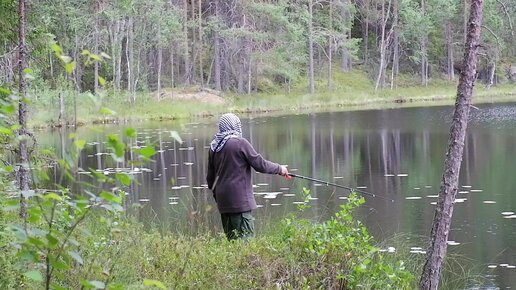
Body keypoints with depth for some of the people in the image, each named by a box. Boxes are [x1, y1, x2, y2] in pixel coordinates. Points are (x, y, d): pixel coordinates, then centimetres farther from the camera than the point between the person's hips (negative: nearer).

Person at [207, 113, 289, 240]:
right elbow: (260, 165, -7)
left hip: (222, 200, 7)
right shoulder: (240, 143, -10)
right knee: (246, 237, -8)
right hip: (240, 200, -7)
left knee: (231, 238, 10)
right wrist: (279, 169, 9)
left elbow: (210, 177, 17)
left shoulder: (214, 147, 10)